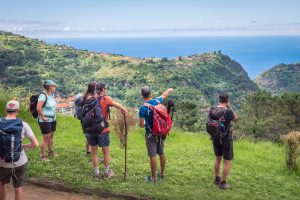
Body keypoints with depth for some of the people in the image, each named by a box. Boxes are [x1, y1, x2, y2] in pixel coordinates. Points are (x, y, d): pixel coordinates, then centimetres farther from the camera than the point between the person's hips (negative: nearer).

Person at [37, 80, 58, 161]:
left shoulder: (52, 94, 5)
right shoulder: (43, 95, -22)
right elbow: (38, 108, -29)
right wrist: (43, 117, -20)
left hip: (53, 119, 8)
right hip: (45, 120, -8)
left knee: (51, 136, 18)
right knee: (46, 138, -1)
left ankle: (51, 152, 33)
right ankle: (43, 156, 12)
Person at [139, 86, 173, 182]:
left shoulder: (143, 108, -19)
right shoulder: (157, 101, -4)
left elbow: (141, 125, -16)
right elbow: (164, 95, 18)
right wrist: (169, 90, 38)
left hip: (151, 134, -6)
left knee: (152, 155, 0)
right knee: (161, 153, 16)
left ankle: (153, 177, 7)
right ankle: (162, 173, 30)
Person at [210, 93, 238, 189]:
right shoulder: (228, 111, -21)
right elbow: (236, 119, -3)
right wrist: (230, 107, -2)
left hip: (215, 138, 6)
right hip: (226, 139, -6)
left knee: (217, 158, 23)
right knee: (227, 161, 6)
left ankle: (217, 179, 34)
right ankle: (223, 183, 10)